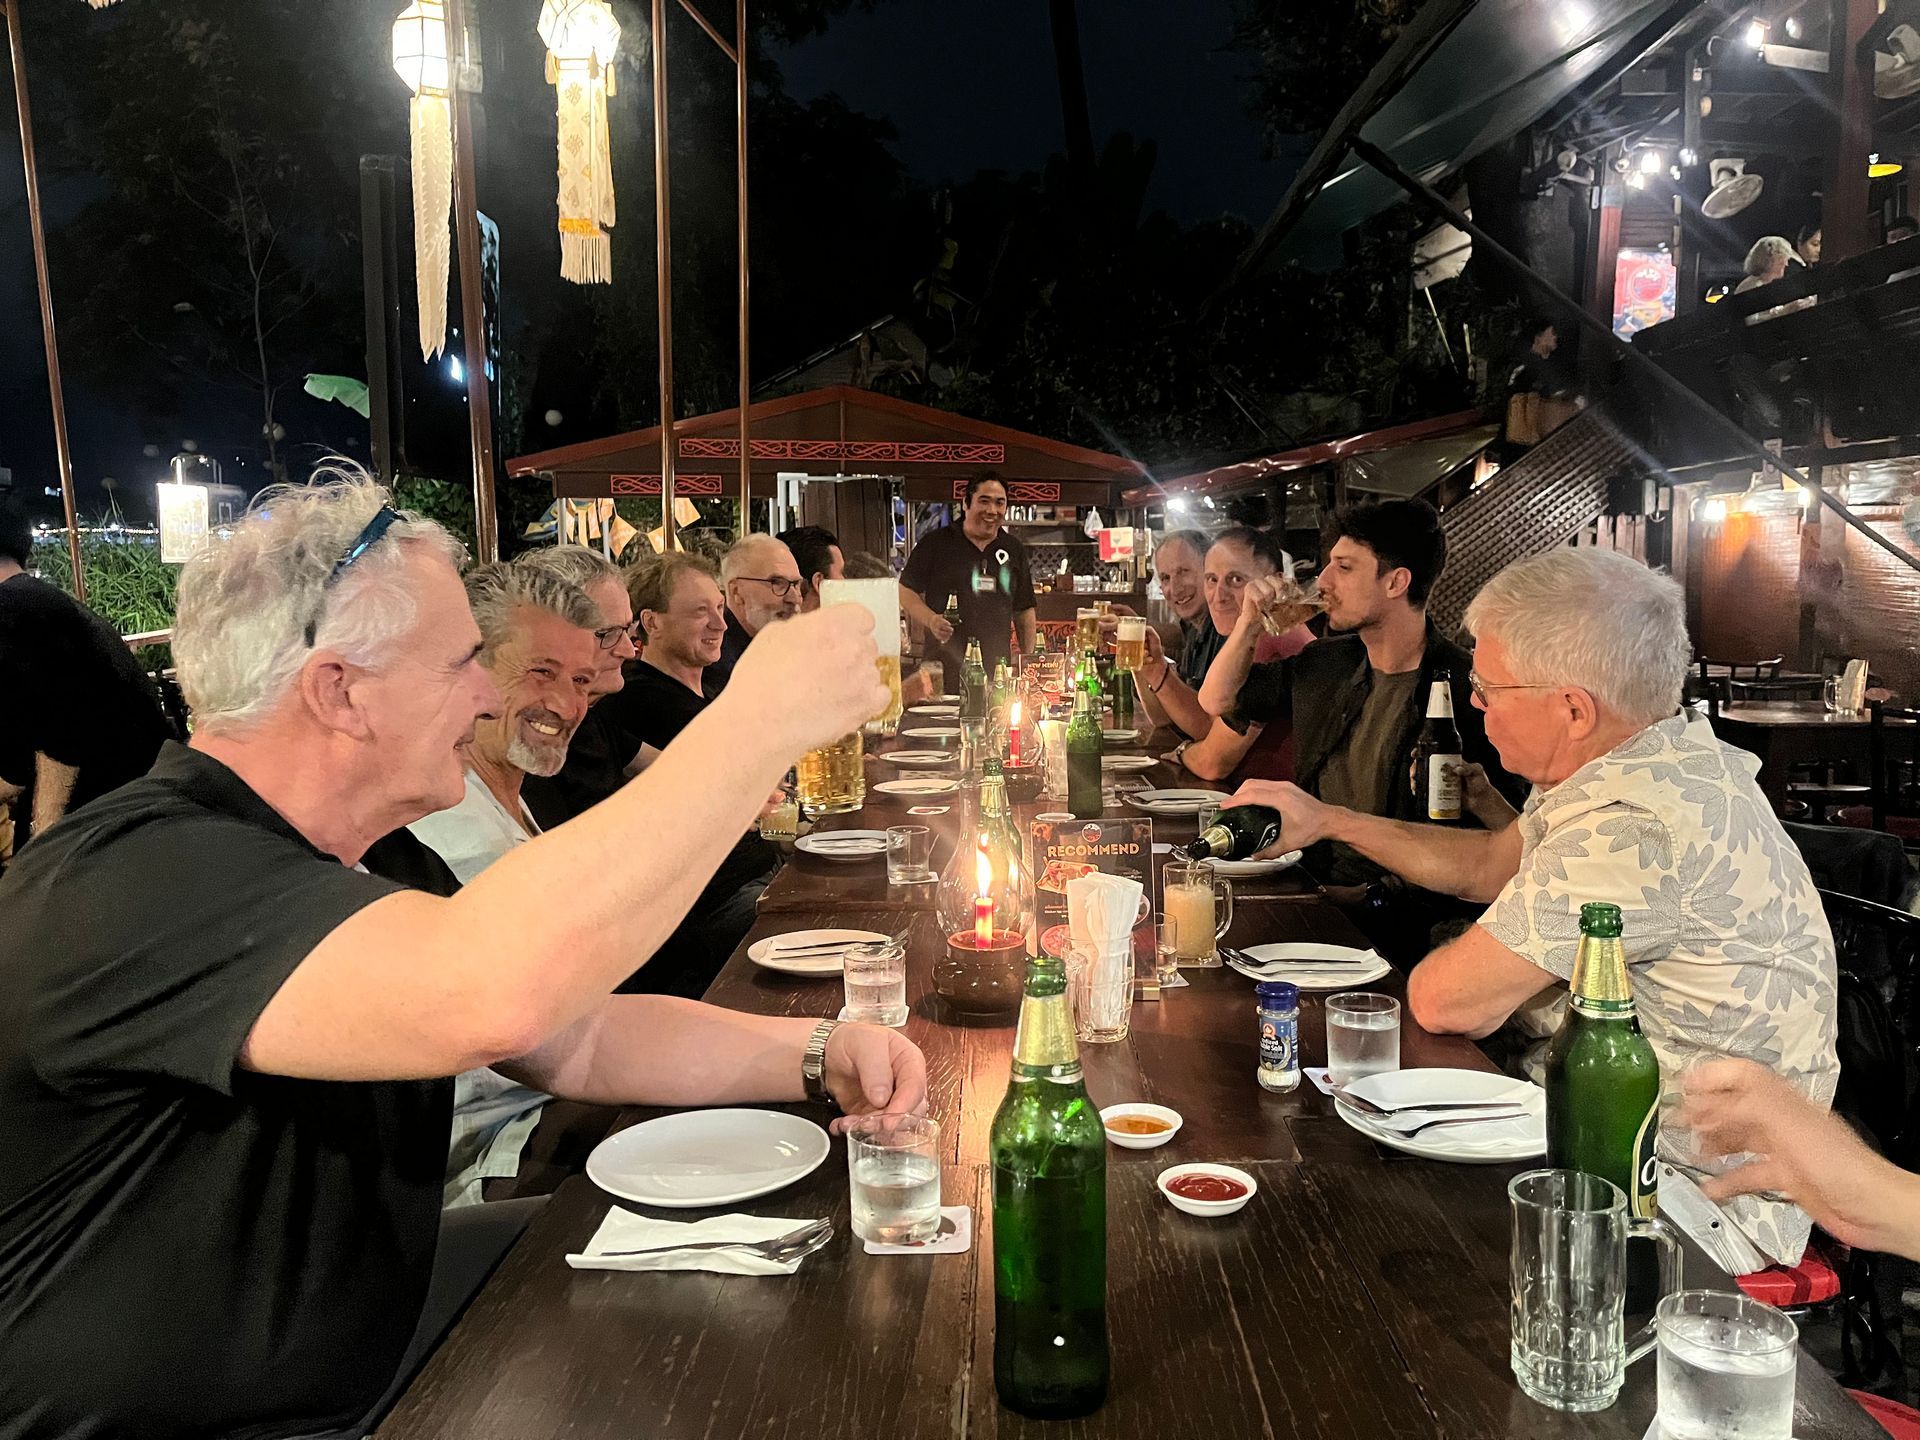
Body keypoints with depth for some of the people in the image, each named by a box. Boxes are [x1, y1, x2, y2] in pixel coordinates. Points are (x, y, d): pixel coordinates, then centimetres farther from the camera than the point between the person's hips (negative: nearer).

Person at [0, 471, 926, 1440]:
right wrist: (762, 715, -38)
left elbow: (578, 1040, 4)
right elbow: (494, 995, -47)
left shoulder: (333, 875, 2)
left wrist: (816, 1055, -12)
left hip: (356, 1310, 9)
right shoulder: (126, 880, -30)